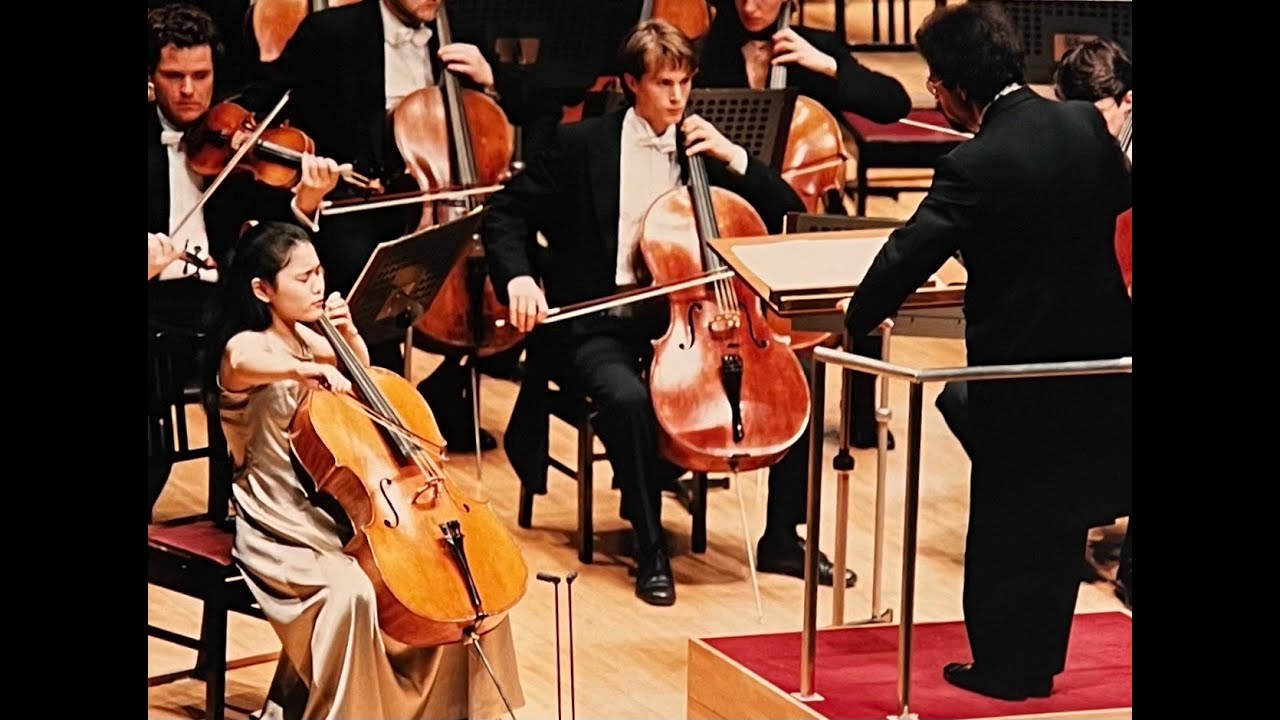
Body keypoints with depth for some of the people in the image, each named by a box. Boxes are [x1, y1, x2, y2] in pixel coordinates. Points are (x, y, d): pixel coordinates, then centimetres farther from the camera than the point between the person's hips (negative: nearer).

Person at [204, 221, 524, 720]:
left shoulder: (309, 340, 8)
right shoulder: (245, 347, -14)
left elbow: (362, 377, 26)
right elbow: (242, 363, -40)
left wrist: (349, 334, 6)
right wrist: (304, 369, -58)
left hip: (338, 512, 8)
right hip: (280, 529, -8)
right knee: (350, 591, -35)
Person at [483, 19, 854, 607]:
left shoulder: (702, 147, 9)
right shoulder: (582, 145, -1)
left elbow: (787, 214, 6)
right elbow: (506, 214, 0)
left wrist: (733, 156, -8)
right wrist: (518, 278, -19)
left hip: (687, 319, 4)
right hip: (600, 324, -4)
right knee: (627, 396, -37)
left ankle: (782, 540, -1)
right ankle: (650, 548, -20)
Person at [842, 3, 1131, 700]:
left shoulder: (975, 166, -21)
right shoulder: (1086, 124, -2)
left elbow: (909, 255, -20)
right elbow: (1120, 210, 12)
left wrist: (853, 321, -6)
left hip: (1021, 366, -6)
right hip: (1101, 354, 6)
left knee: (1005, 522, 9)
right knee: (1059, 517, 17)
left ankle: (1005, 665, 17)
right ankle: (1040, 657, 29)